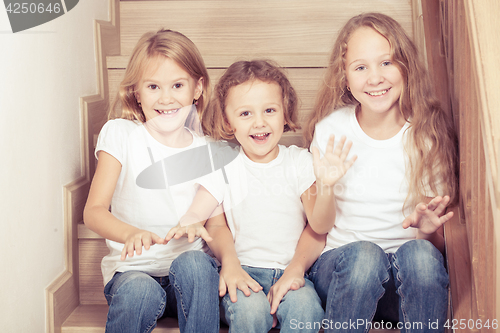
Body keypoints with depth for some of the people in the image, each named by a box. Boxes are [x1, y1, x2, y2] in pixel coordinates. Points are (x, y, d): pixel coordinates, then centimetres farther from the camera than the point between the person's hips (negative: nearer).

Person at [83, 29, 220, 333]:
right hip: (133, 269, -2)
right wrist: (130, 232, -29)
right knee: (141, 291, -35)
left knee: (195, 263, -32)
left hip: (189, 273, 2)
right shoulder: (120, 134, -1)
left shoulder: (206, 151, 6)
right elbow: (94, 211, -7)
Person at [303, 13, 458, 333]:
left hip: (409, 281, 1)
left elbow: (444, 240, 4)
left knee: (420, 254, -33)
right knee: (364, 255, -34)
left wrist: (430, 231, -20)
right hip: (342, 269, 0)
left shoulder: (430, 133, -2)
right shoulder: (330, 130, -2)